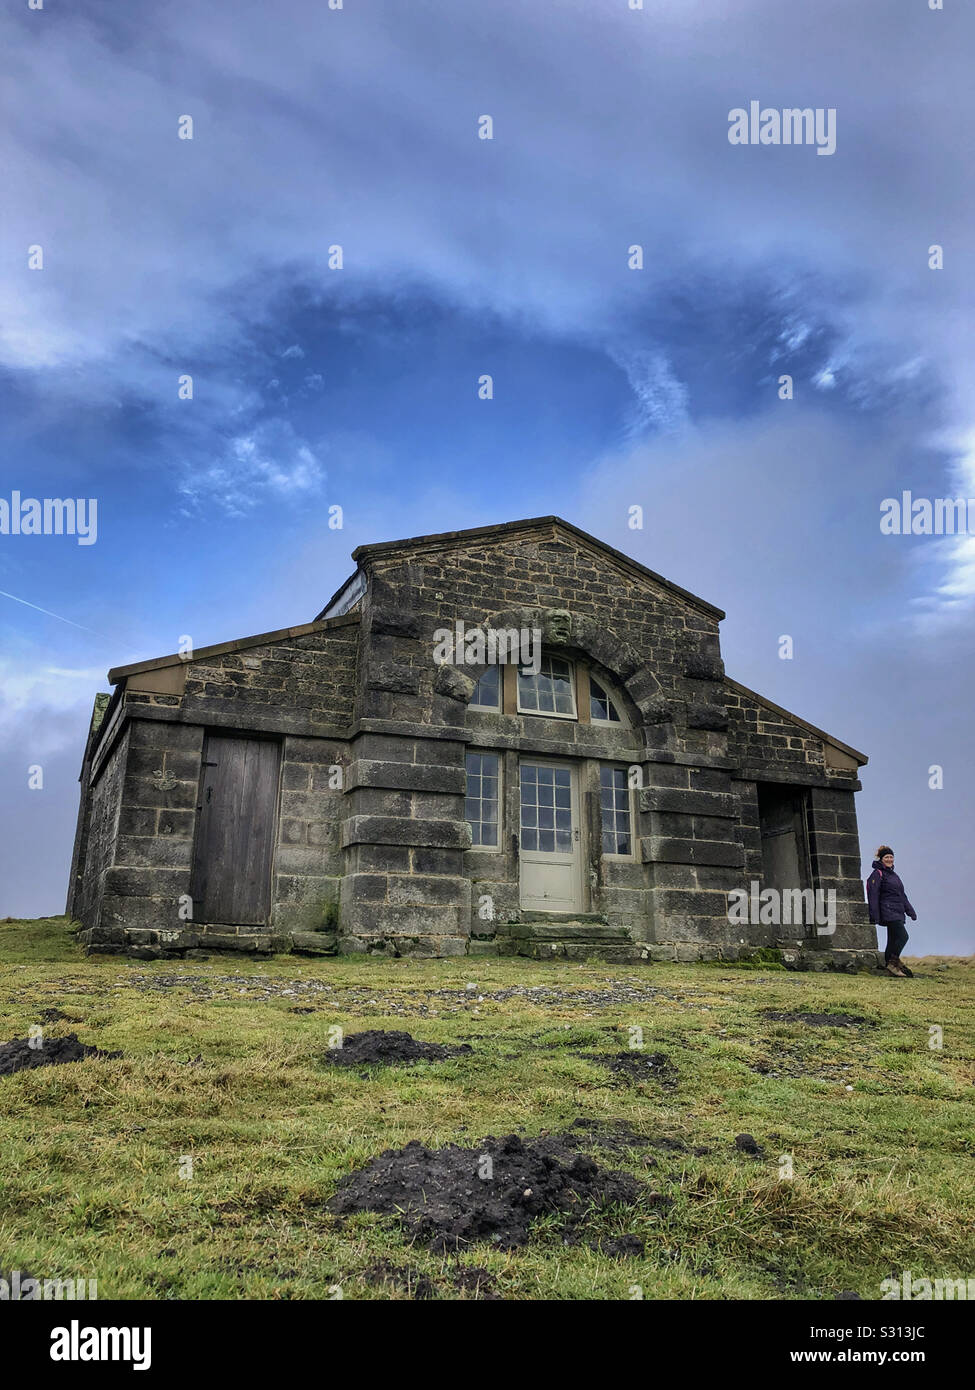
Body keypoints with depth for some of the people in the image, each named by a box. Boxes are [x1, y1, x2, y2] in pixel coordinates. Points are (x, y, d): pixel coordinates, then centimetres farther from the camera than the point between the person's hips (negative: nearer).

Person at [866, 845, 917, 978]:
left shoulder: (893, 875, 22)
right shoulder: (877, 874, -5)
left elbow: (902, 895, 29)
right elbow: (873, 896, -12)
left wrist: (910, 911, 23)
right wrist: (874, 917, -17)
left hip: (898, 913, 9)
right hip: (888, 912, -9)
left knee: (893, 940, 7)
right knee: (902, 936, -18)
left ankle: (890, 969, 9)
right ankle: (892, 962, -11)